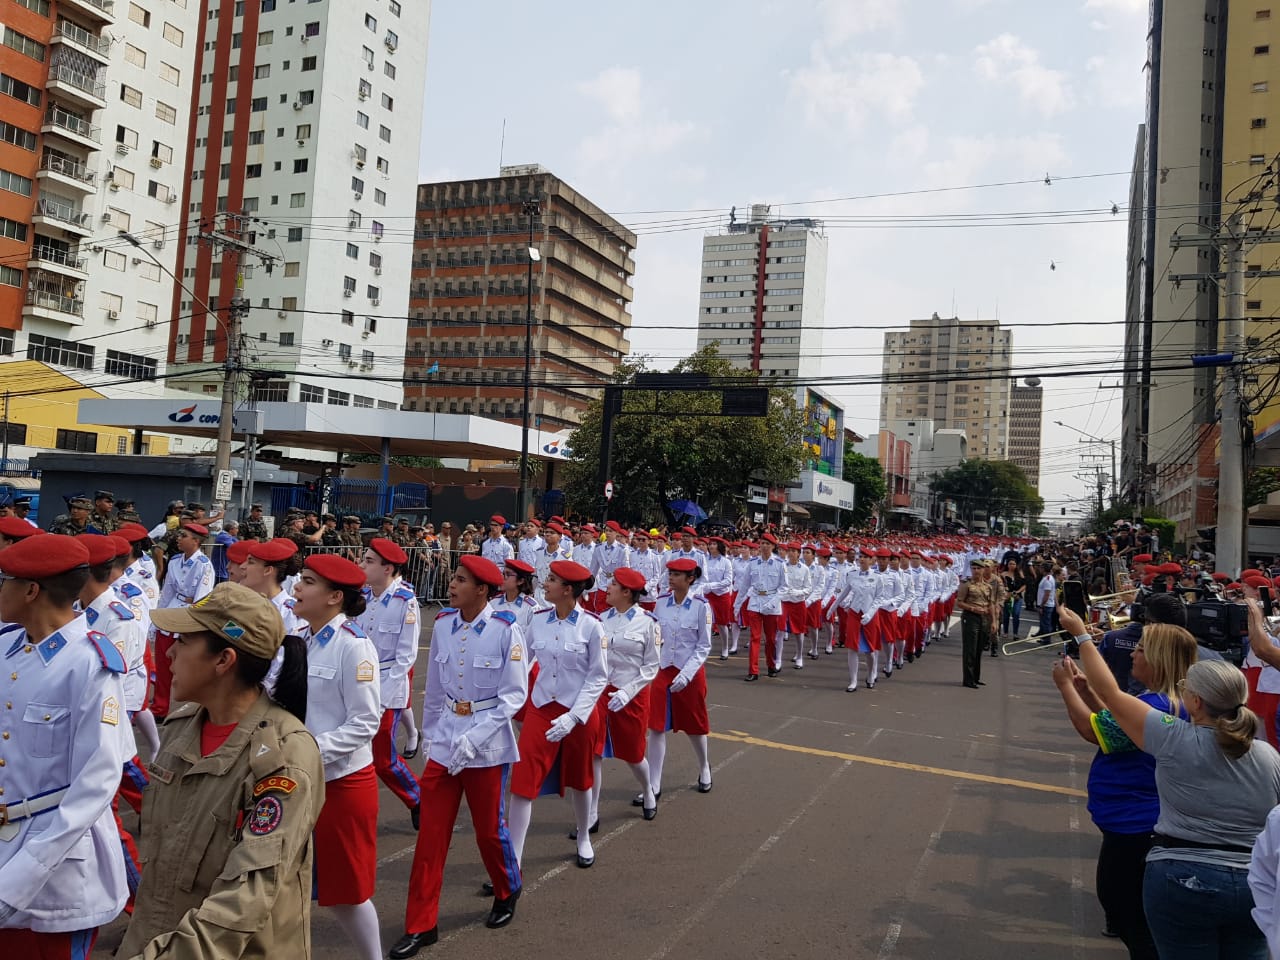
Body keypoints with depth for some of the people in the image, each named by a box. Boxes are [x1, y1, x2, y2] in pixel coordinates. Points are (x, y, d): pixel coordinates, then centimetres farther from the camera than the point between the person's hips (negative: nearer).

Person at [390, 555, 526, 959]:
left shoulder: (506, 630, -16)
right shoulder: (442, 625, -2)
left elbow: (513, 695, -14)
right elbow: (434, 687, 9)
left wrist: (473, 738, -20)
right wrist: (430, 733, 14)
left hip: (487, 744, -4)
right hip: (443, 739, 4)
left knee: (488, 828, 12)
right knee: (431, 833, 5)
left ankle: (507, 892, 41)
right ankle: (420, 925, 17)